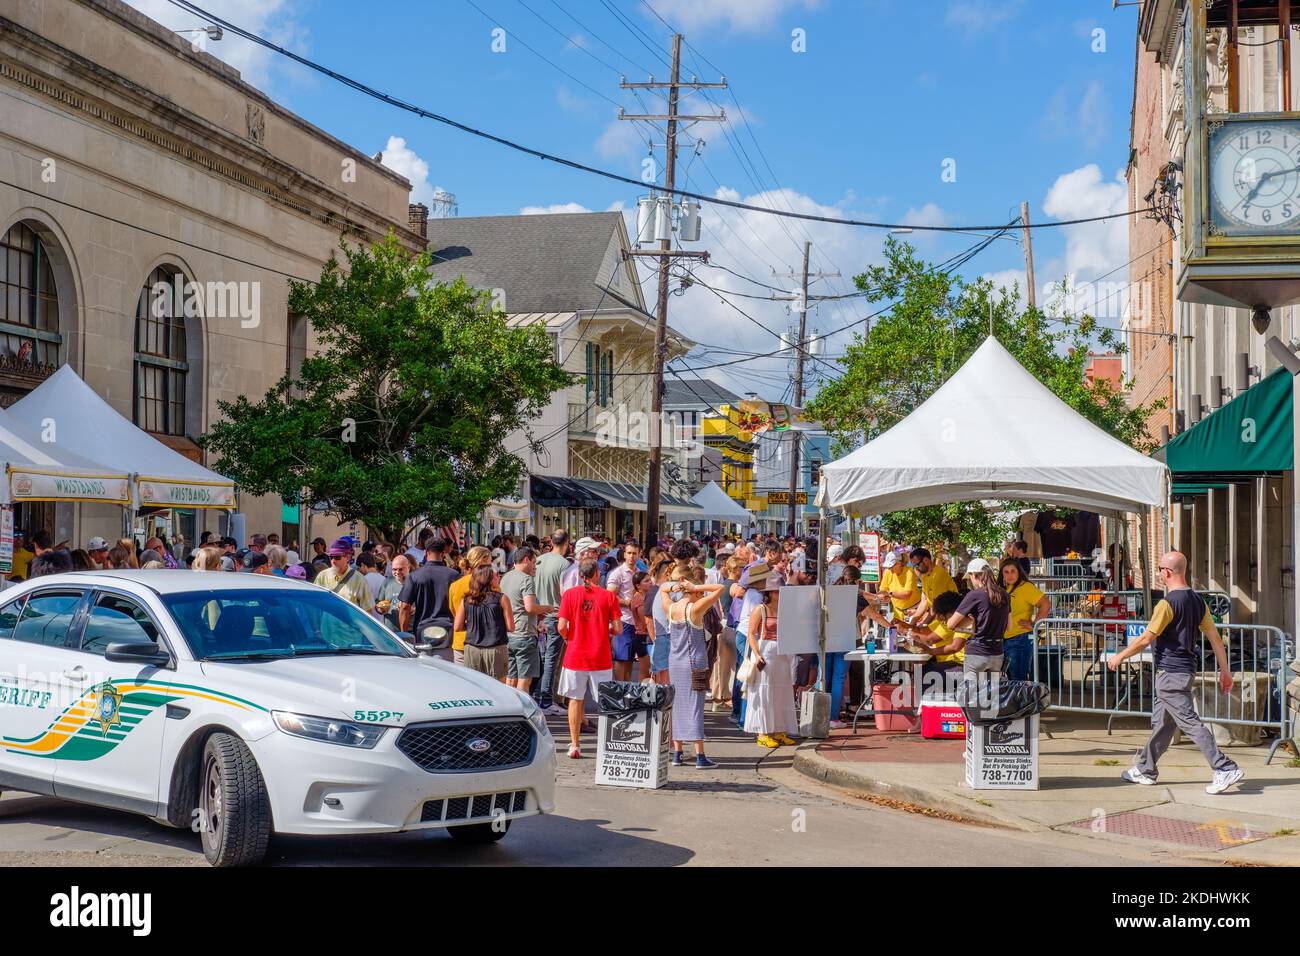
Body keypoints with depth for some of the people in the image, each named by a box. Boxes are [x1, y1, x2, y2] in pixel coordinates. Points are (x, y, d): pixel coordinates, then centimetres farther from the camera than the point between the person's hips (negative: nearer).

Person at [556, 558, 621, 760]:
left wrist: (567, 637, 11)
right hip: (601, 658, 0)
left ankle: (574, 745, 11)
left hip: (575, 655, 1)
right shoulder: (608, 596, -5)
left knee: (575, 700, 10)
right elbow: (617, 628, -6)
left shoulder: (570, 594, -4)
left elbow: (562, 627, -9)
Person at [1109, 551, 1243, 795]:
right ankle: (1145, 770, 27)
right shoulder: (1197, 601, 8)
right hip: (1187, 670, 9)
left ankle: (1226, 769, -15)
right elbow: (1215, 637, 9)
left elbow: (1146, 639, -15)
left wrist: (1120, 656, -2)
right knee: (1161, 721, 17)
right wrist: (1225, 670, 14)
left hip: (1171, 673, -9)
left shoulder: (1168, 603, -17)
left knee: (1189, 722, -10)